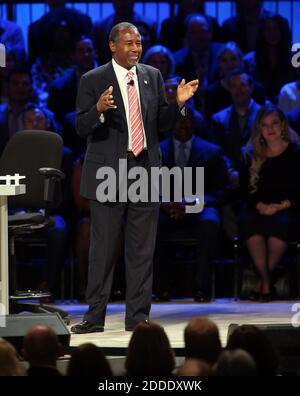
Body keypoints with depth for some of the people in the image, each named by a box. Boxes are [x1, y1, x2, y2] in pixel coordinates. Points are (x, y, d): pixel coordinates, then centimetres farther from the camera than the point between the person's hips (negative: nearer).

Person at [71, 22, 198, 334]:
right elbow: (81, 128, -7)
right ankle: (95, 317, 7)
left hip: (146, 169, 4)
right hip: (108, 172, -4)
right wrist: (99, 109, -26)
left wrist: (178, 103, -5)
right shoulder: (93, 81, -3)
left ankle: (137, 317, 11)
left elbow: (161, 122, 12)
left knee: (142, 250, 5)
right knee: (102, 248, 0)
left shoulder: (152, 76, 9)